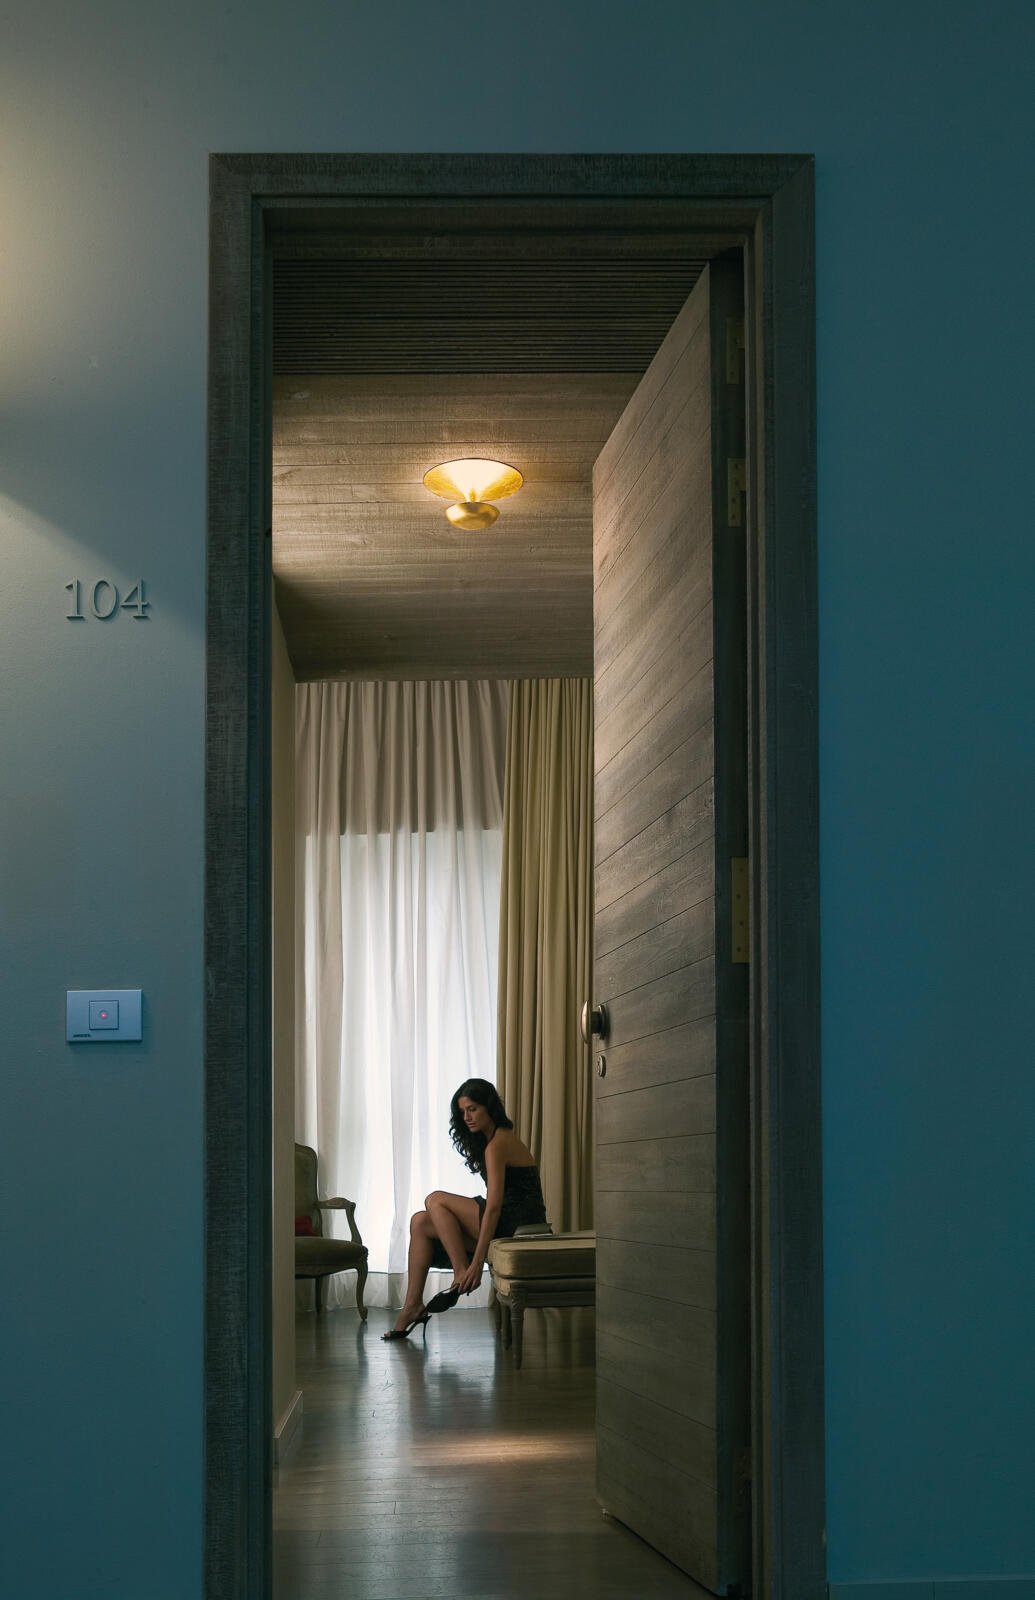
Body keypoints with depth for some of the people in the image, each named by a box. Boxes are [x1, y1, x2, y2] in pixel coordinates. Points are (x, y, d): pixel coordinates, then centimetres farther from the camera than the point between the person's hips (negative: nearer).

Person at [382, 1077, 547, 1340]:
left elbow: (494, 1206, -20)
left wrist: (477, 1263, -24)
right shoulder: (504, 1137, 18)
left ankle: (461, 1275, -13)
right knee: (421, 1223, 3)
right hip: (514, 1223, 10)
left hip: (515, 1224, -10)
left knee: (436, 1200, -13)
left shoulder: (497, 1145, -13)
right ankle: (413, 1306, -3)